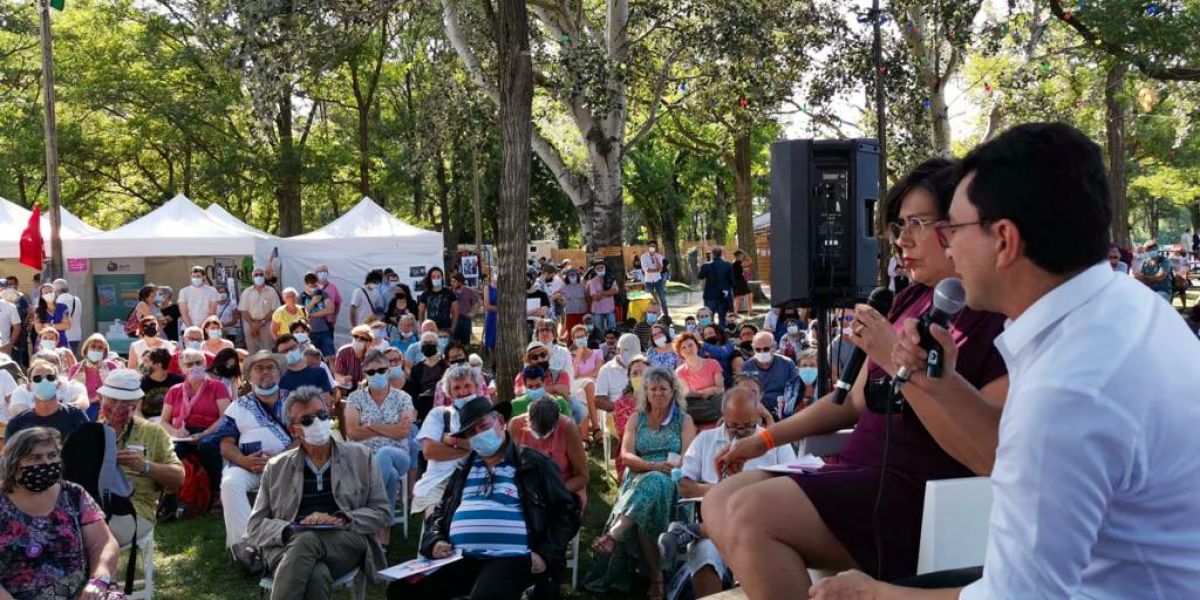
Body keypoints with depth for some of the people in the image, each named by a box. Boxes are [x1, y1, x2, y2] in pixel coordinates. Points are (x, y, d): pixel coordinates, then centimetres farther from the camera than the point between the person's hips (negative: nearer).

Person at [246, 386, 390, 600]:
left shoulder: (360, 457, 16)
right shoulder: (276, 468, 18)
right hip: (287, 546, 0)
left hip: (345, 543, 0)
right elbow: (255, 527, 13)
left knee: (307, 540, -37)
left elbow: (380, 513, 12)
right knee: (317, 576, -38)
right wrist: (288, 530, -10)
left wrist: (340, 520, -8)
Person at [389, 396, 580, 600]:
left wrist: (547, 554, -6)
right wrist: (434, 541, 6)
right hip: (458, 559, 5)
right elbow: (439, 512, 28)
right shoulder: (462, 469, 23)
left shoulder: (535, 464, 9)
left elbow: (565, 511, 7)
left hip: (510, 559, -4)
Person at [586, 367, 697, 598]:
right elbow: (626, 455, 4)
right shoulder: (636, 418, 17)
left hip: (670, 482, -1)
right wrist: (652, 465, -16)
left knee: (653, 484, -40)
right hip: (638, 480, 1)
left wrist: (666, 468, -22)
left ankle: (613, 535, -51)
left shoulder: (684, 420, 13)